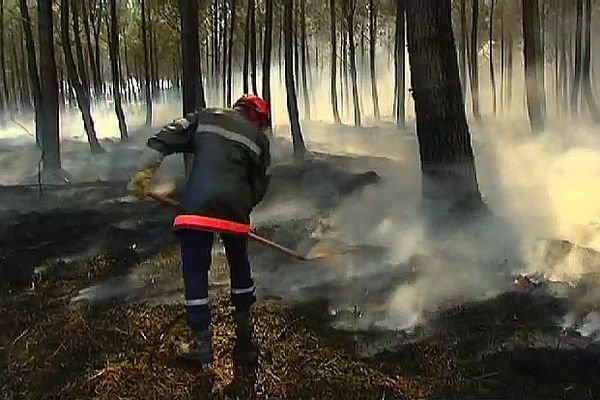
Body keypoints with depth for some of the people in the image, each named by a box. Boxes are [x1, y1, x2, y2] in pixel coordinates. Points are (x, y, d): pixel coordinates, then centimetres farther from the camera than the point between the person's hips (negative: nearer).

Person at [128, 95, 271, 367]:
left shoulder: (205, 117, 19)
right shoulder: (259, 138, 19)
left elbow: (168, 137, 4)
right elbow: (259, 186, 16)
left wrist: (146, 171, -4)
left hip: (197, 205, -1)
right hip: (235, 210, 1)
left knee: (195, 271, 9)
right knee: (240, 268, 22)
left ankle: (203, 342, 10)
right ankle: (244, 334, 31)